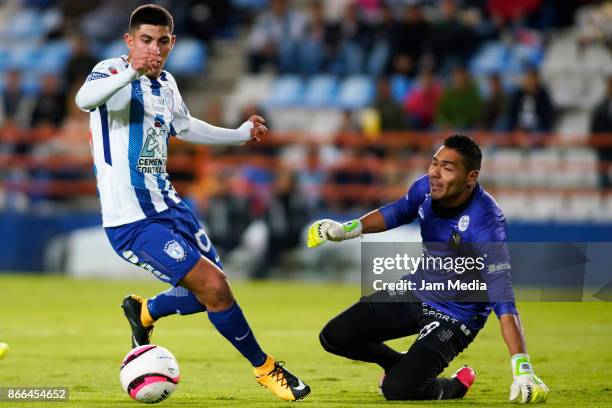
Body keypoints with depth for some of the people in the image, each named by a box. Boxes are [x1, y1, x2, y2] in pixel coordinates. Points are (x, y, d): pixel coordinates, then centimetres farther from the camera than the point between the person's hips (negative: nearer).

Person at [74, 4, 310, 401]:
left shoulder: (167, 85, 9)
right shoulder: (112, 71, -15)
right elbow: (85, 99, -39)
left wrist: (240, 134, 35)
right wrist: (131, 71, -57)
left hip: (168, 205, 9)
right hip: (131, 222, -9)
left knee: (214, 289, 15)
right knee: (213, 286, -15)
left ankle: (144, 312, 39)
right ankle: (265, 368, 3)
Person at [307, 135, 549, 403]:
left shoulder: (485, 225, -34)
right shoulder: (426, 188, -14)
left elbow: (502, 300, -38)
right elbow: (398, 212, 12)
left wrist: (522, 370, -45)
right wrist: (349, 228, -3)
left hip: (456, 317, -7)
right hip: (416, 292, 7)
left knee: (397, 390, -21)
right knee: (333, 337, 2)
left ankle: (455, 386, 12)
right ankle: (401, 365, 29)